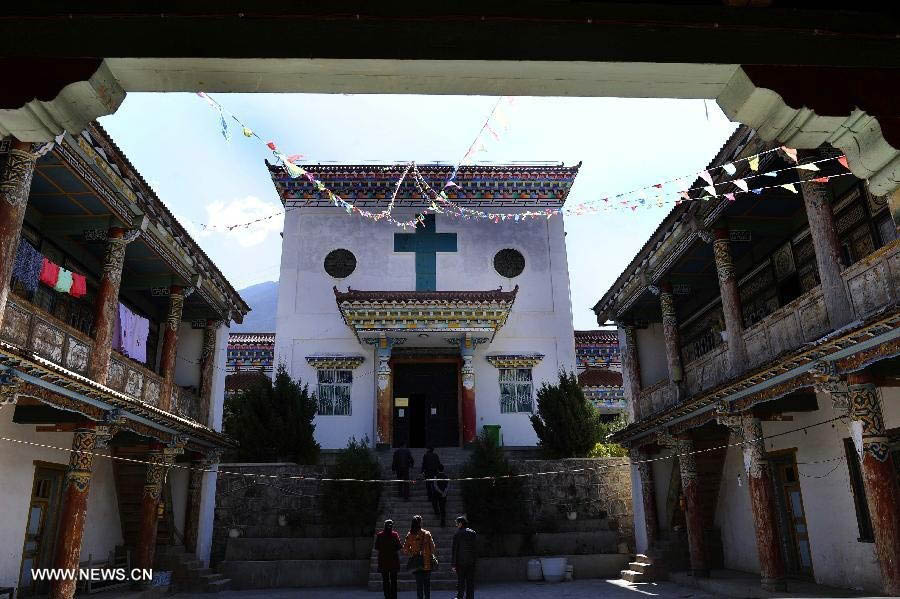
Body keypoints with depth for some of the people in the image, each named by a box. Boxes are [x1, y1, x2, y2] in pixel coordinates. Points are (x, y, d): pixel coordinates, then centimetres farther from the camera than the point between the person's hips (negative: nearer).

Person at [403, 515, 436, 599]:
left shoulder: (410, 535, -6)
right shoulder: (427, 534, -8)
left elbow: (405, 549, -2)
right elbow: (432, 547, -4)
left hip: (416, 564, 0)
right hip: (427, 563, 0)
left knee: (419, 584, 9)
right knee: (427, 583, 14)